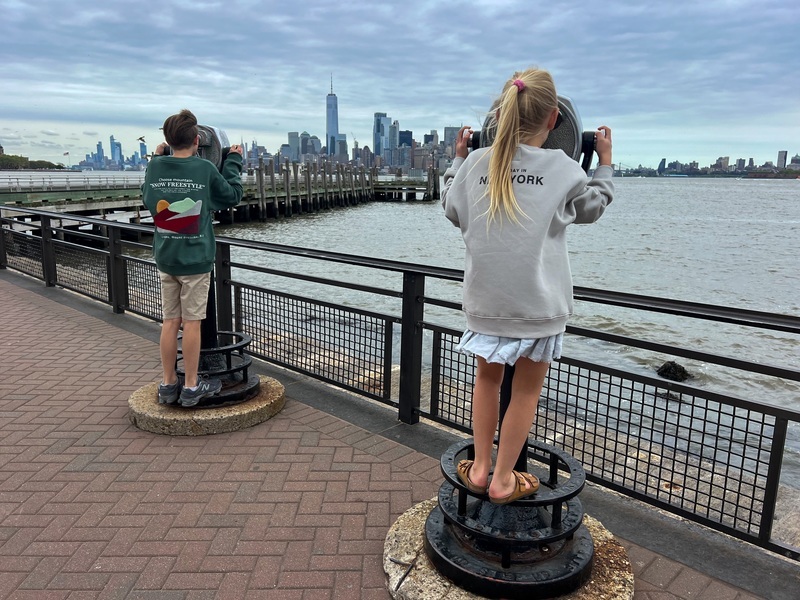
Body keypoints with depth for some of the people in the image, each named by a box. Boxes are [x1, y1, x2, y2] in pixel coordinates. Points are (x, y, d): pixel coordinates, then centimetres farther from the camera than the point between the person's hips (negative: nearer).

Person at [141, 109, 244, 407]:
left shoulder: (155, 167, 1)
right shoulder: (205, 168, -10)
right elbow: (233, 196, 3)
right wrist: (234, 161, 14)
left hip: (165, 257, 4)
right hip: (196, 258, -4)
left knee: (170, 321, 10)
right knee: (191, 322, 2)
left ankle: (168, 384, 19)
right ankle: (191, 387, 11)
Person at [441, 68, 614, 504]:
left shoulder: (477, 163, -1)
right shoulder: (564, 169, -4)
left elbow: (453, 210, 16)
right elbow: (594, 206, 15)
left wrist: (459, 157, 26)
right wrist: (605, 161, 29)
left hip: (485, 299, 3)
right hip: (538, 303, -2)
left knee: (488, 377, 21)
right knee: (526, 389, 12)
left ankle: (480, 467, 27)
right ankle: (502, 480, 22)